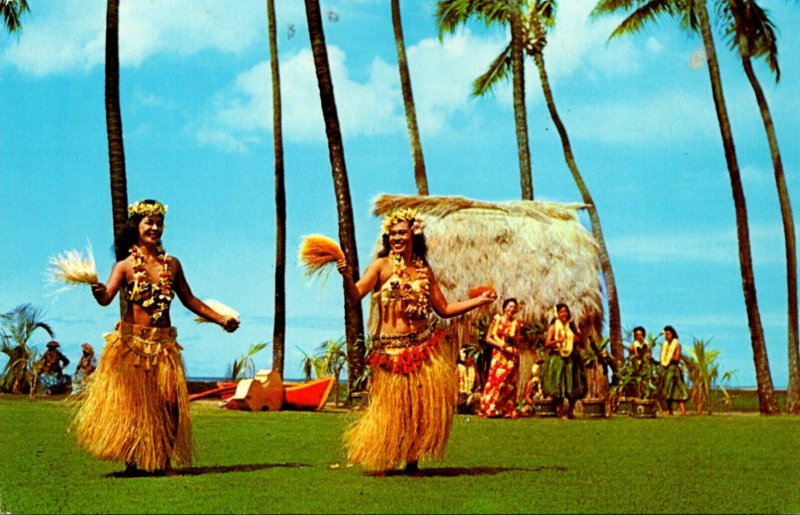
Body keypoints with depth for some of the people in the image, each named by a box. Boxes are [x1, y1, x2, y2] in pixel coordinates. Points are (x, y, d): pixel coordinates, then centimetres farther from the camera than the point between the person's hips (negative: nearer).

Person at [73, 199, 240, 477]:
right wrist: (98, 291, -40)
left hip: (164, 344, 3)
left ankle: (164, 462, 0)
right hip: (131, 342, -3)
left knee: (170, 401, -9)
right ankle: (132, 462, 11)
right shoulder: (125, 266, -1)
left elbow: (189, 300, 20)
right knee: (130, 402, 0)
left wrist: (221, 319, 17)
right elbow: (106, 297, -17)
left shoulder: (172, 264, 10)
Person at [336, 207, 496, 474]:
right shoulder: (381, 266, 0)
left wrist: (479, 301, 11)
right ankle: (378, 462, 16)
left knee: (428, 407, 0)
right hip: (391, 349, -4)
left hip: (425, 347, 4)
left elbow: (444, 309, 17)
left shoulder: (424, 271, 12)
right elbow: (356, 295, -13)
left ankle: (412, 460, 16)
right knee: (391, 409, -3)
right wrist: (347, 277, -34)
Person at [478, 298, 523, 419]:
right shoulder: (497, 320, 5)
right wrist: (499, 345, -13)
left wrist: (514, 340, -7)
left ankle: (507, 411, 0)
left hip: (512, 356, 2)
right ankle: (491, 410, -10)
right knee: (495, 380, -11)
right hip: (498, 355, -2)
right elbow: (488, 338, 1)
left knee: (509, 384, -1)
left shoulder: (516, 324, 10)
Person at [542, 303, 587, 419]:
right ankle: (561, 412, -4)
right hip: (557, 359, -3)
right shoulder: (553, 327, 4)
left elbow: (581, 343, 12)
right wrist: (557, 341, -19)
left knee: (573, 386, 0)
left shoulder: (573, 326, 13)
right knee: (558, 386, -8)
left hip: (572, 359, 3)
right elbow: (547, 344, -3)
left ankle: (571, 412, 9)